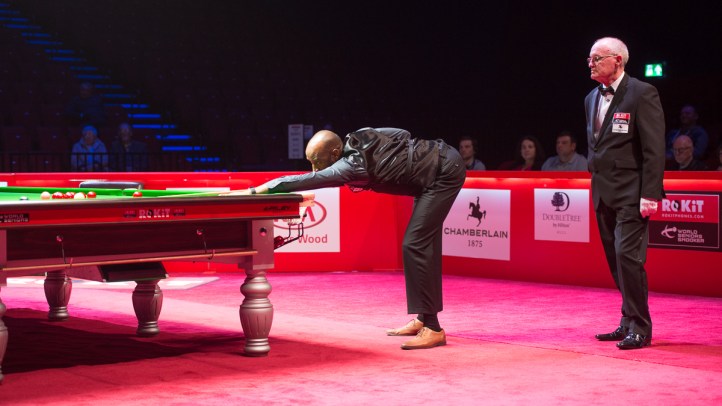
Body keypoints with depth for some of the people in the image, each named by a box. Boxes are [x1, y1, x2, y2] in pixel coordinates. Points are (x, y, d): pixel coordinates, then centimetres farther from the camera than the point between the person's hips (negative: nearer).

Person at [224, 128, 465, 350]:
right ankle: (423, 318, 21)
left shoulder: (351, 166, -27)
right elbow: (403, 134, 11)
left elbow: (304, 181, -33)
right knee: (422, 245, 13)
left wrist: (253, 191, -33)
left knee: (415, 245, -14)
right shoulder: (357, 137, -2)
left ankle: (433, 329, -14)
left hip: (445, 172, -10)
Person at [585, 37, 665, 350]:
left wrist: (650, 194, -18)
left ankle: (639, 328, -4)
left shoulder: (642, 94, -9)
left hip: (630, 194, -8)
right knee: (616, 260, 10)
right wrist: (595, 183, 15)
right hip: (603, 193, 8)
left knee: (627, 256, -13)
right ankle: (630, 323, 19)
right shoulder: (592, 98, 14)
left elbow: (654, 148, -13)